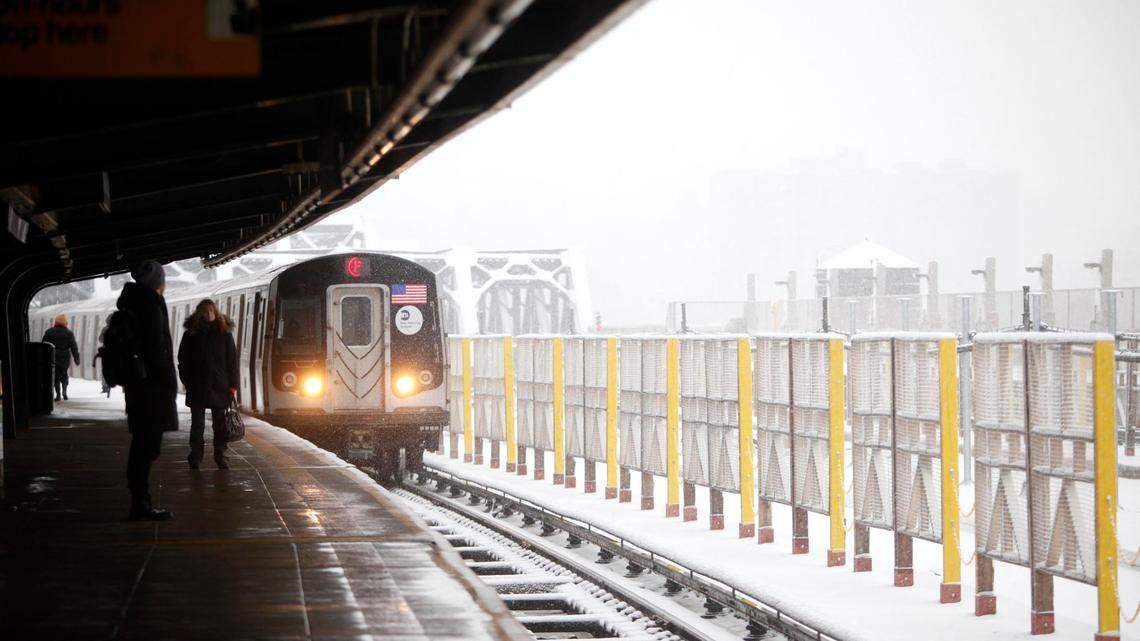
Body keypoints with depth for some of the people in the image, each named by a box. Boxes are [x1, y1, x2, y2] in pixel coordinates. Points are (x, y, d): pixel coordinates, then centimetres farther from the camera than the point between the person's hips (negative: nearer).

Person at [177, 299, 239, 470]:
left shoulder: (224, 333, 4)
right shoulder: (191, 334, 3)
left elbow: (232, 359, 3)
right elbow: (183, 359, 5)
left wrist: (232, 384, -2)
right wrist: (187, 381, -4)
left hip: (219, 385, 0)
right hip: (197, 387, 0)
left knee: (220, 423, 4)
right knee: (197, 424, 4)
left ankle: (220, 456, 11)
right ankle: (195, 457, 7)